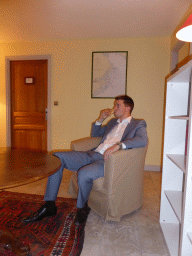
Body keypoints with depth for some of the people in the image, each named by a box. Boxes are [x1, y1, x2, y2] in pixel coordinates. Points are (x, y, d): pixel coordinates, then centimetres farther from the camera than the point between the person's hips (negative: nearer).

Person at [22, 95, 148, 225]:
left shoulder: (139, 124, 7)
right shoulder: (113, 122, 27)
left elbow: (143, 140, -15)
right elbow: (94, 134, 34)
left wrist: (118, 145, -28)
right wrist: (100, 119, 17)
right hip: (92, 154, 7)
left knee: (84, 174, -35)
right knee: (57, 157, -6)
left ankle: (82, 208, -1)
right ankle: (49, 206, 0)